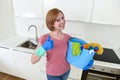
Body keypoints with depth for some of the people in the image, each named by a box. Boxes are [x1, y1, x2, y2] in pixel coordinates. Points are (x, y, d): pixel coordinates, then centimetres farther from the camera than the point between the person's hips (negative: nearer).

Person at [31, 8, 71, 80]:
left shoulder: (68, 37, -12)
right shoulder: (45, 38, -22)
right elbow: (33, 60, -22)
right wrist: (44, 48, -37)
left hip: (66, 71, 3)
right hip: (52, 74, -3)